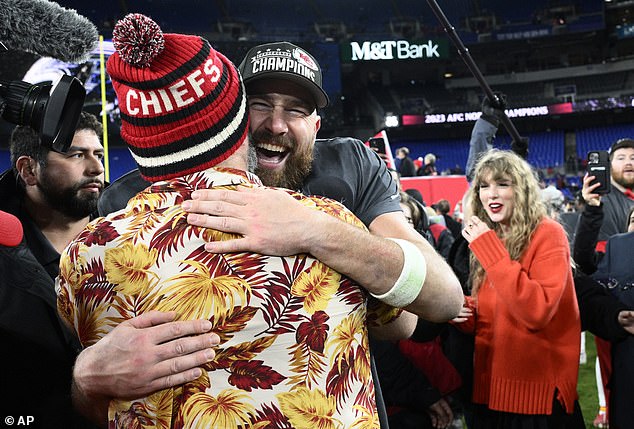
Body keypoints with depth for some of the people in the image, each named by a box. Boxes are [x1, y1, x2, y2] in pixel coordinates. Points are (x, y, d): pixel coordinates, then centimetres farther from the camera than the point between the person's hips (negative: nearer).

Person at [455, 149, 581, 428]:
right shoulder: (486, 240, 7)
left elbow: (536, 312, -25)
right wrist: (461, 311, -8)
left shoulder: (547, 234, -12)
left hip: (537, 392, -6)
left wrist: (489, 249, -22)